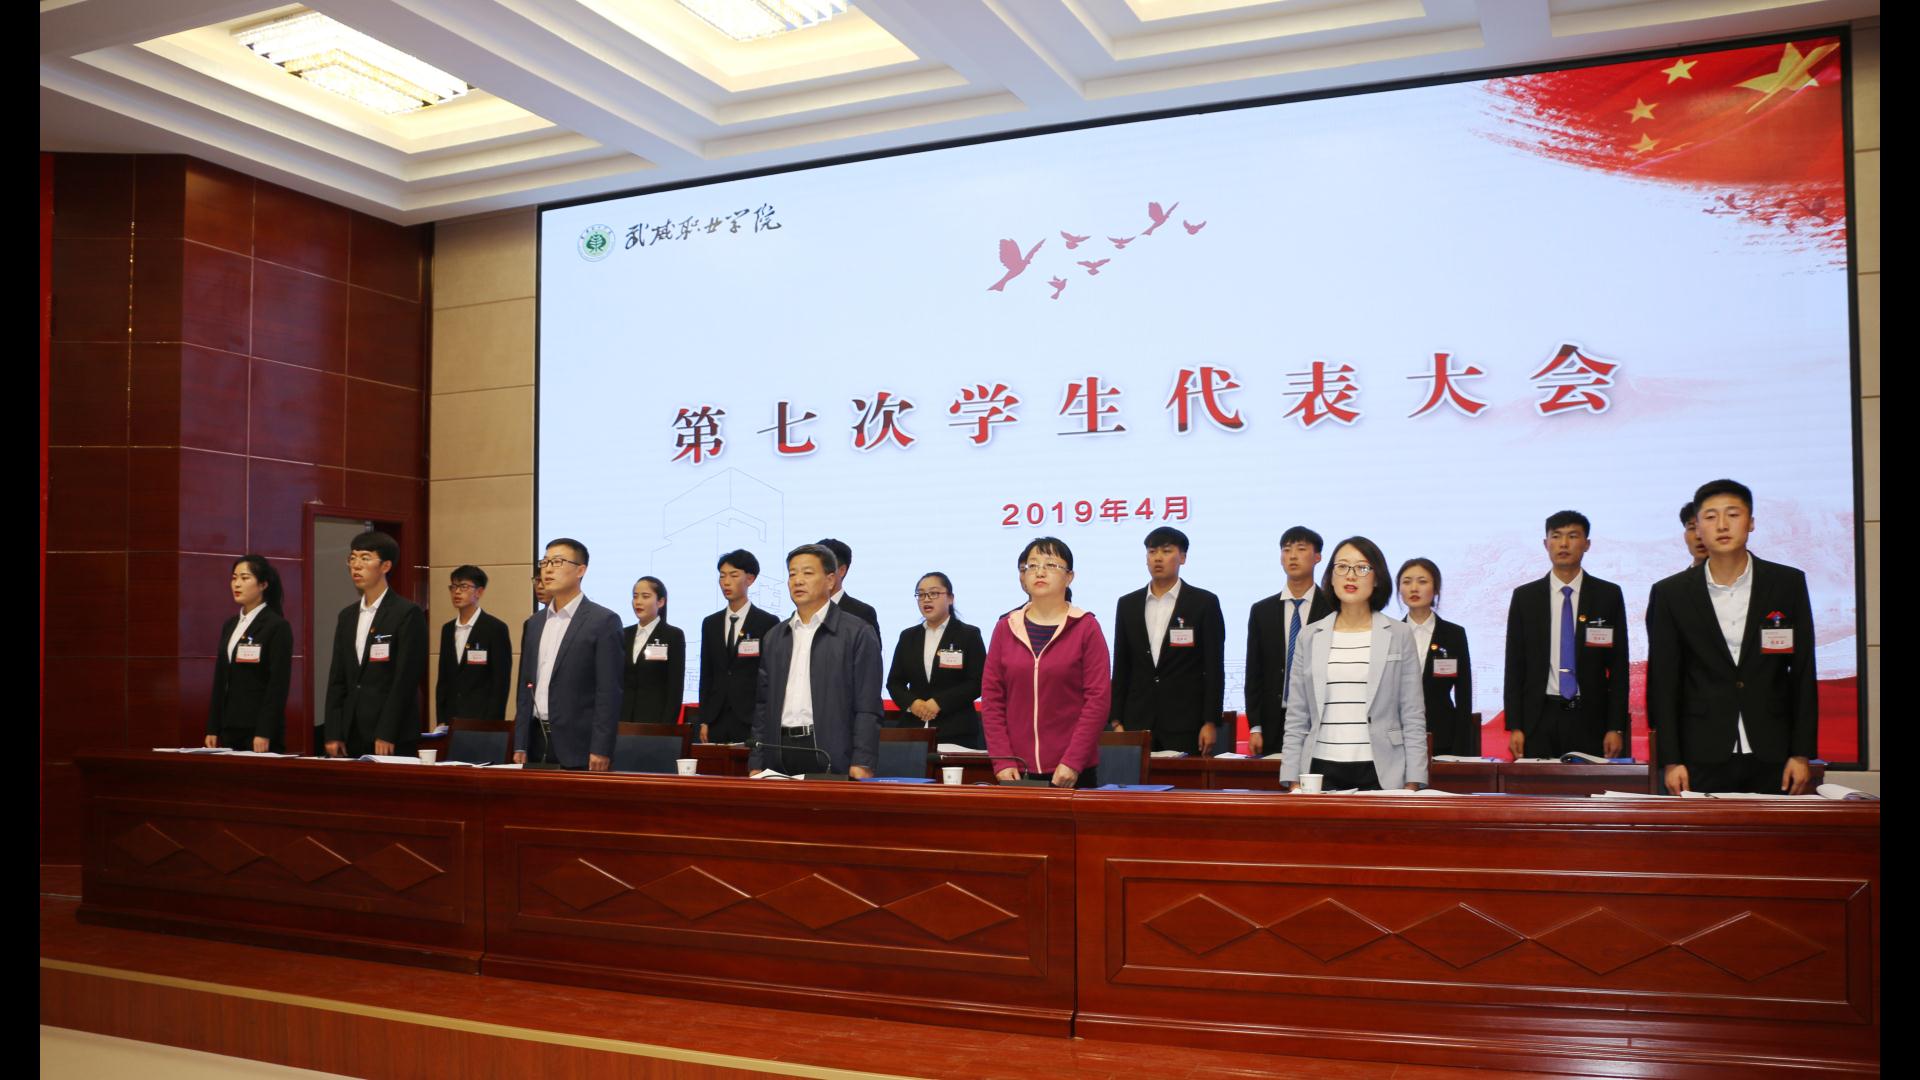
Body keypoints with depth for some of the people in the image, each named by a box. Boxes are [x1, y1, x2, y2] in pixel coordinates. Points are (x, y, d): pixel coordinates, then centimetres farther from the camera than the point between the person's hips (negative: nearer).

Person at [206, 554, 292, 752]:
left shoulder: (277, 626, -8)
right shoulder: (229, 625, 14)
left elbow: (278, 684, -13)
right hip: (229, 728, 7)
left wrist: (264, 733, -18)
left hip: (259, 728, -7)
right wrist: (212, 729, 10)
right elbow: (220, 680, 15)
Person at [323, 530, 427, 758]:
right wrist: (333, 735, 5)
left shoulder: (408, 613, -6)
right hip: (351, 737, 6)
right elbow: (336, 679, 13)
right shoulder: (347, 616, 14)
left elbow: (406, 678, -12)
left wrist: (386, 735, -15)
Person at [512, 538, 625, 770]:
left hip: (579, 748, -6)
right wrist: (520, 746, 10)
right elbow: (526, 687, 16)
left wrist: (601, 751, -16)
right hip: (536, 742, 6)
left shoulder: (604, 621, -6)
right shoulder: (534, 623, 14)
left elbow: (608, 692, -11)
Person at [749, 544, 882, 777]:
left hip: (831, 758, -4)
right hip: (780, 756, 4)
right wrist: (756, 764, 9)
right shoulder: (774, 637, 15)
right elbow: (762, 704, 15)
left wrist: (862, 763, -15)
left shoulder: (858, 634, -1)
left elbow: (868, 708, -6)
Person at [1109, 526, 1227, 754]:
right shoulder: (1127, 605, 10)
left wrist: (1211, 722, -7)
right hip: (1138, 723, 3)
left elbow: (1214, 668, -1)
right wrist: (1117, 721, 6)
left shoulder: (1204, 603, 1)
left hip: (1186, 724, -3)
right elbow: (1121, 668, 11)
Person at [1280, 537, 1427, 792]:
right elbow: (1296, 719, 9)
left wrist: (1412, 785, -3)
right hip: (1322, 770, 1)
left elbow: (1413, 718, 3)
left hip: (1381, 772, -1)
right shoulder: (1309, 637, 8)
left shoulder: (1400, 635, 5)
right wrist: (1292, 782, 2)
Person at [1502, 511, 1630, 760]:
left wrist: (1616, 728, -2)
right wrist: (1514, 727, -1)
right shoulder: (1524, 597, 6)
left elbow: (1619, 666, 4)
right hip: (1539, 719, 0)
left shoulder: (1609, 595, 5)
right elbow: (1514, 665, 5)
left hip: (1589, 718, 0)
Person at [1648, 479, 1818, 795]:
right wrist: (1671, 760, -3)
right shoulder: (1671, 593, 1)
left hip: (1772, 759, 1)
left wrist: (1801, 754, 1)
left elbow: (1803, 673, 5)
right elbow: (1663, 682, 2)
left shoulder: (1788, 584, 4)